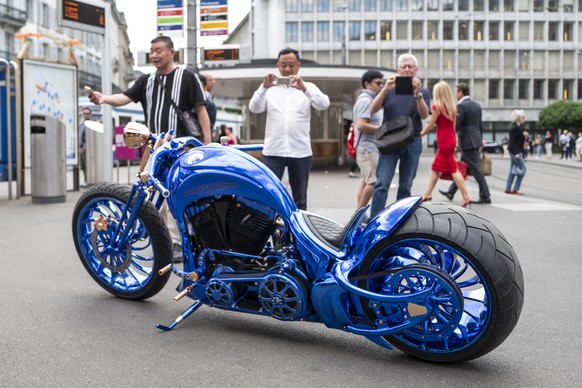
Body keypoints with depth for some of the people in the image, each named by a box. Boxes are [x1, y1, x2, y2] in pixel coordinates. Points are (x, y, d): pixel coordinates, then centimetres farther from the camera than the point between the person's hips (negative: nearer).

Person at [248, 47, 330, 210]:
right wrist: (264, 87, -22)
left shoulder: (308, 87, 9)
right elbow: (254, 108, -3)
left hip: (300, 152, 1)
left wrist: (304, 88, -26)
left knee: (300, 198, 10)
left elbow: (324, 104, -8)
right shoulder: (270, 88, 10)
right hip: (273, 151, 0)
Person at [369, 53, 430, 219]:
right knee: (382, 183, -11)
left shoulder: (423, 92, 8)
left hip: (412, 142, 1)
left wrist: (418, 94, -24)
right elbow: (374, 109, -4)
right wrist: (385, 90, -19)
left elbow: (424, 115, -9)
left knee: (405, 186, 7)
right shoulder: (390, 89, 9)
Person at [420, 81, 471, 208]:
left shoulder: (437, 107, -11)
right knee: (435, 167, 15)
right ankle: (428, 194, 21)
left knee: (453, 169, -5)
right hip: (451, 139, 8)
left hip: (444, 141, -8)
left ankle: (466, 196, -5)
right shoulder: (452, 107, 9)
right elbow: (452, 126, 10)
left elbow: (430, 126, -7)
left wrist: (421, 133, 10)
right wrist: (454, 143, 13)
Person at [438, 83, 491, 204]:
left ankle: (485, 196, -2)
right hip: (475, 140, 9)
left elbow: (456, 125, -17)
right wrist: (480, 140, 23)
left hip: (467, 142, -9)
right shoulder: (476, 105, 13)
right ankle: (451, 192, 25)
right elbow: (480, 125, 16)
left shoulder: (461, 106, -13)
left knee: (475, 169, -5)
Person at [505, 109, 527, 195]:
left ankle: (508, 189, 13)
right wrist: (516, 153, -23)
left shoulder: (518, 127, 13)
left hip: (516, 151, 10)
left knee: (513, 170, 11)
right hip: (515, 151, -10)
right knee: (523, 169, -7)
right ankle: (516, 189, -2)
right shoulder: (514, 128, -17)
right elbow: (511, 141, -21)